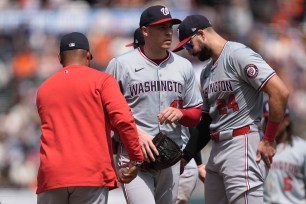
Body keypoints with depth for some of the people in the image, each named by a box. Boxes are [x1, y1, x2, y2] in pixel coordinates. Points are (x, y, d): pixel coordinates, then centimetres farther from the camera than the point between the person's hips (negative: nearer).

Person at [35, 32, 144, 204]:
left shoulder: (44, 88, 17)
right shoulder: (101, 80, 3)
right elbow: (123, 119, -10)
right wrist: (136, 158, -1)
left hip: (51, 176, 3)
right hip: (92, 175, -3)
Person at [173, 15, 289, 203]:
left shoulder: (237, 54, -10)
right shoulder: (207, 72, 20)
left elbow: (280, 92, -18)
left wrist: (269, 140, -14)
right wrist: (185, 157, 16)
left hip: (242, 144, -10)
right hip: (218, 149, 10)